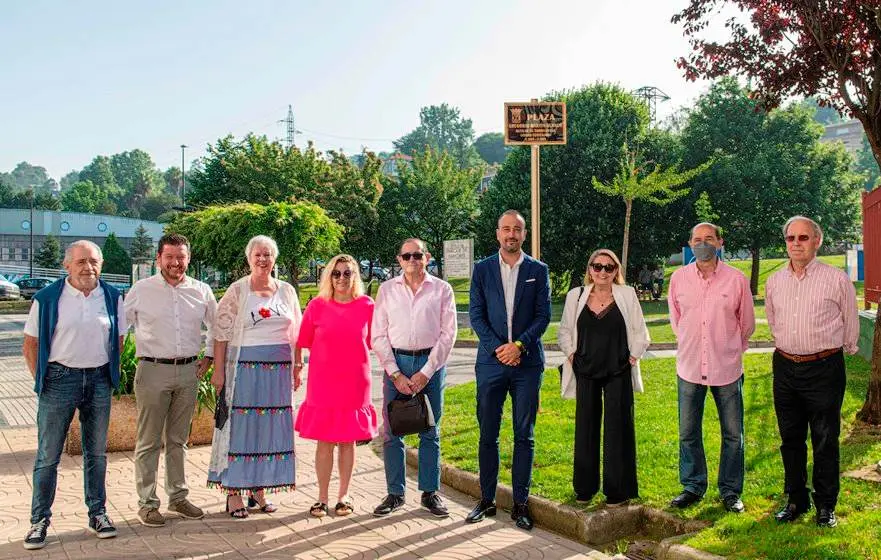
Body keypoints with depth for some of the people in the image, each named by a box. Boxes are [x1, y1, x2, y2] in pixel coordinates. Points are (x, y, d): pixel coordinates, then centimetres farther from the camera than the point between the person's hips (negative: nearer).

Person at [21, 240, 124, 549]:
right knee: (48, 455, 2)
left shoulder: (112, 297, 3)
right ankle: (39, 520, 12)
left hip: (98, 380, 3)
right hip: (59, 378, -3)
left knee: (97, 452, 11)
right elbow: (30, 345, 0)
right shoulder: (47, 298, -5)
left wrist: (108, 375, 7)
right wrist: (42, 381, -3)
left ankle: (97, 512, 23)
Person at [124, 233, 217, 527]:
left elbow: (217, 326, 19)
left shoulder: (202, 291, 6)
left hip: (188, 371, 3)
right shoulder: (141, 290, -2)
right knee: (149, 441, 1)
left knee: (178, 439, 13)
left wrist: (208, 356, 12)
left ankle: (178, 497, 23)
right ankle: (147, 503, 9)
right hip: (152, 370, -3)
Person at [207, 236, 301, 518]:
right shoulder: (237, 291, -2)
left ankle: (259, 489, 19)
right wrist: (218, 370, -10)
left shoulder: (287, 291, 10)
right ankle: (234, 492, 8)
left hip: (278, 370, 4)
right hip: (245, 368, -4)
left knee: (270, 429, 8)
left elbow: (296, 333, 15)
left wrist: (296, 368, 10)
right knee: (240, 427, 0)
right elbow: (221, 333, -4)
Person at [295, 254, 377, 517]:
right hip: (322, 383, -1)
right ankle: (322, 497, 15)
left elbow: (372, 342, 9)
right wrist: (297, 365, 1)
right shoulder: (317, 306, 0)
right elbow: (303, 342, 5)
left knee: (348, 440, 9)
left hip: (354, 382, 1)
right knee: (325, 441, 3)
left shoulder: (367, 305, 1)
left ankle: (344, 496, 22)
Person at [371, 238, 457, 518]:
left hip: (431, 363, -1)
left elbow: (448, 333, -1)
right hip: (396, 362, 1)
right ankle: (395, 494, 12)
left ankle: (430, 492, 15)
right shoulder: (387, 289, 7)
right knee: (391, 432, 1)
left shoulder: (442, 289, 4)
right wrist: (395, 373, -7)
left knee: (430, 432, 6)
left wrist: (426, 372, -8)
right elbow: (379, 335, 3)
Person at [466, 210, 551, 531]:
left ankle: (520, 503, 12)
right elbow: (476, 315, 1)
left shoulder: (538, 270, 7)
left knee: (524, 436, 4)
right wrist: (498, 347, -12)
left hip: (527, 362, 0)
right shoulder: (482, 269, 7)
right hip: (491, 360, 0)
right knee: (488, 435, 5)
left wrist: (520, 345, -13)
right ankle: (486, 500, 16)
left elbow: (543, 315, 1)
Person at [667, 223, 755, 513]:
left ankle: (730, 491, 20)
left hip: (727, 368, -1)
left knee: (733, 434, 6)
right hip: (689, 367, 2)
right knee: (688, 433, 9)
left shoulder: (737, 279, -5)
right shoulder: (678, 278, 1)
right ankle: (692, 486, 24)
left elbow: (747, 323, 9)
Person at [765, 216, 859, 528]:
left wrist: (838, 353, 13)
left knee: (825, 442, 3)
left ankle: (826, 505, 17)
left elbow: (851, 324, 4)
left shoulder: (837, 279, -6)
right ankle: (796, 500, 26)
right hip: (785, 368, 4)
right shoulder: (774, 282, 6)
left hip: (824, 369, -4)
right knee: (790, 439, 12)